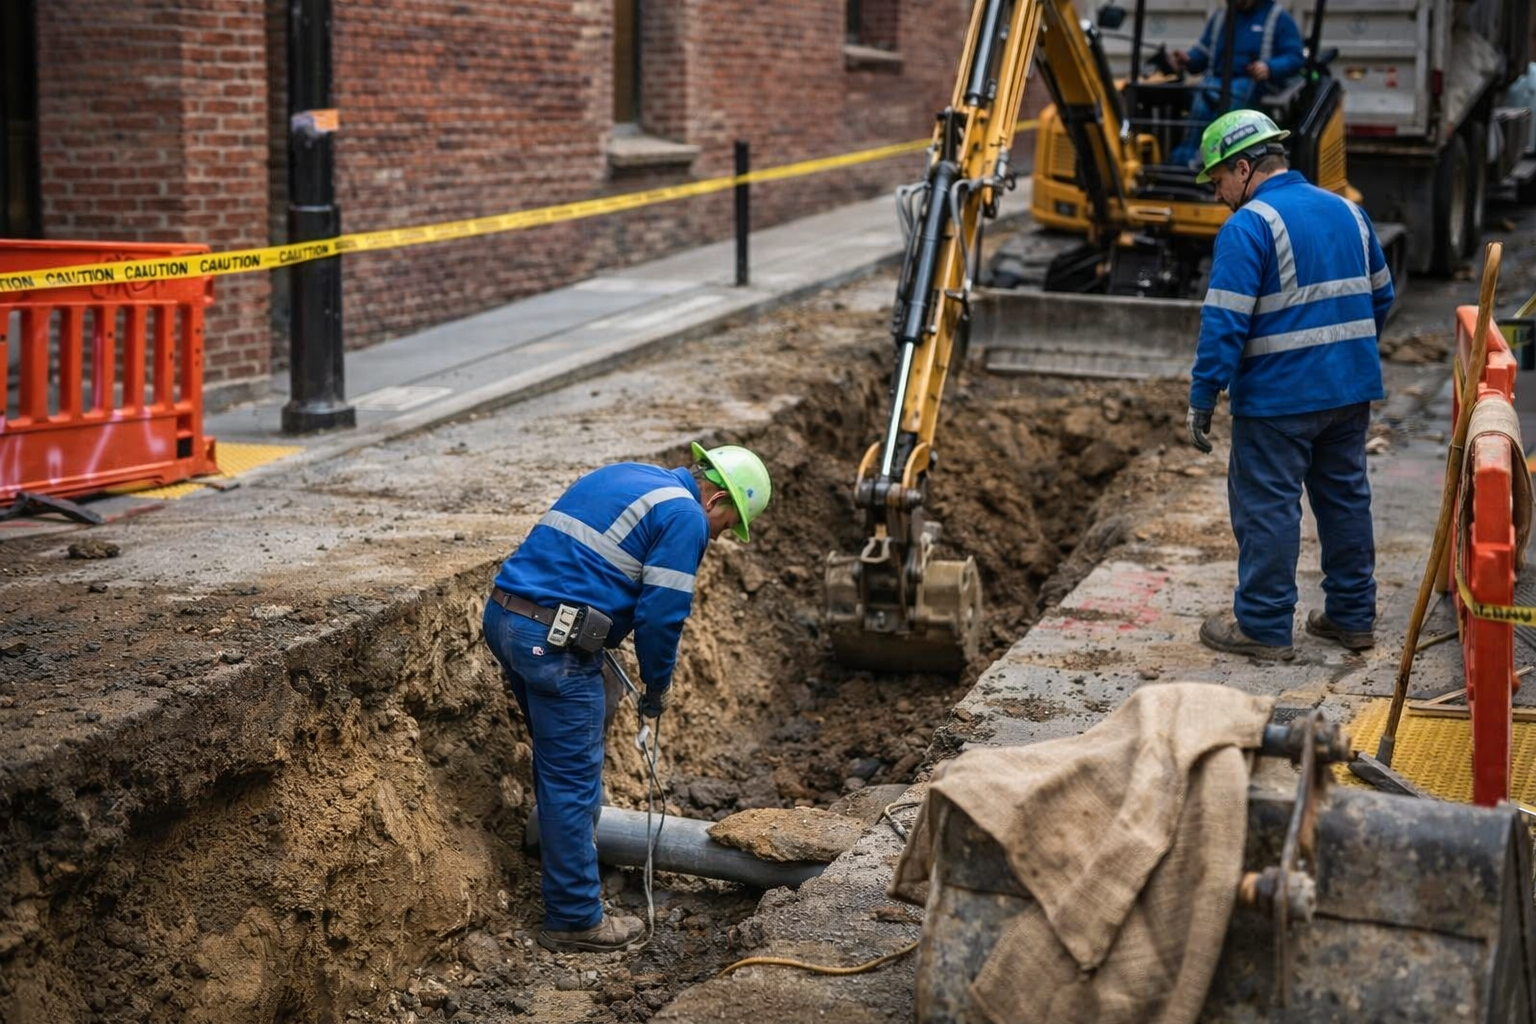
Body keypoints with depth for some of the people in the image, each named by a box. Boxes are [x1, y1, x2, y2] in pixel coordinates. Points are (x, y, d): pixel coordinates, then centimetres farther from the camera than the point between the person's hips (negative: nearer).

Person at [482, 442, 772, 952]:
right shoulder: (685, 518, -6)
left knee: (560, 760, 25)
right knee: (573, 780, 0)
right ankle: (576, 920, 8)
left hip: (503, 616, 9)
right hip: (554, 642, -9)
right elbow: (662, 614, -10)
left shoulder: (621, 476, 22)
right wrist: (658, 687, 7)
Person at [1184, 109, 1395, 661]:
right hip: (1352, 389, 8)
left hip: (1277, 398, -8)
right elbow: (1380, 296, 18)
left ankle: (1264, 626, 7)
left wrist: (1202, 399, -15)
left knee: (1266, 507, 1)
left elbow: (1224, 323, -19)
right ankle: (1353, 615, 24)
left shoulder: (1247, 228, -14)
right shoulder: (1348, 212, 10)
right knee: (1345, 498, 16)